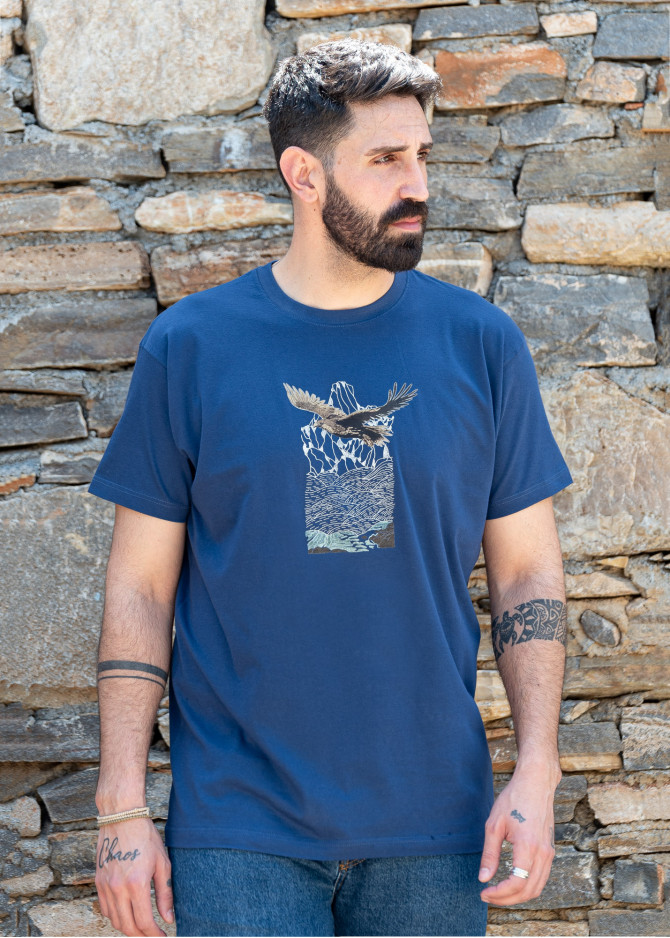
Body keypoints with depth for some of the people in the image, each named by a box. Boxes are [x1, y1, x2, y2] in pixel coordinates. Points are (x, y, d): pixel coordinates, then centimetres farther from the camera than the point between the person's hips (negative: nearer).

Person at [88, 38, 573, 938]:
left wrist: (536, 771, -4)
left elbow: (527, 571, 6)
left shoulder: (480, 343, 3)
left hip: (433, 825, 2)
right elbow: (141, 585, 1)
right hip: (241, 829, -1)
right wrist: (122, 809, -4)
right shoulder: (190, 346, -1)